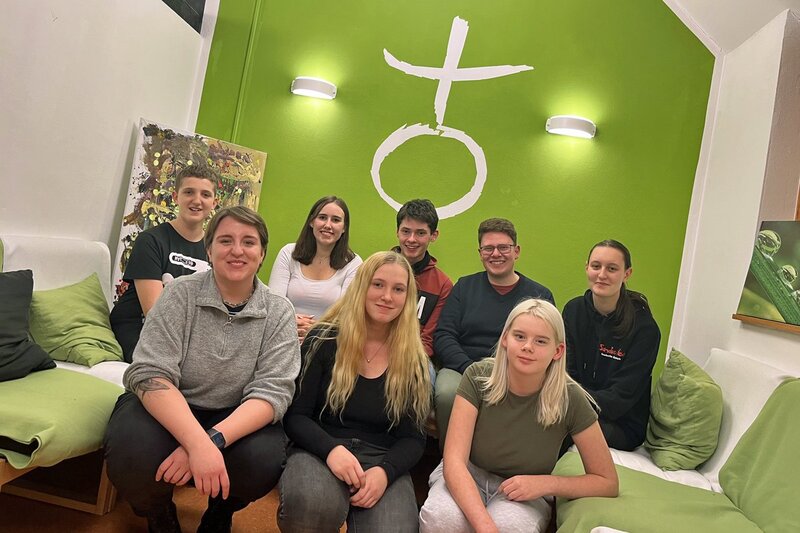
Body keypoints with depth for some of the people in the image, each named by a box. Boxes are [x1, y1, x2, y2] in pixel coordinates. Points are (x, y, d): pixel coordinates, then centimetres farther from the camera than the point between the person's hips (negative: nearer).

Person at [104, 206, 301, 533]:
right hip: (166, 409, 0)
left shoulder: (279, 313, -7)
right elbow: (150, 374, -19)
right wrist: (198, 443, -34)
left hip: (235, 419, 1)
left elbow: (272, 391, -15)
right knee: (134, 453, -32)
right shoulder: (180, 294, -10)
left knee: (265, 460, -30)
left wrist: (213, 440, -32)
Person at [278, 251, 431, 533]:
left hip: (383, 460, 1)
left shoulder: (413, 360, 5)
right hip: (319, 451, 0)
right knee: (312, 503, -36)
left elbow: (413, 437, 5)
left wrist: (385, 471, -17)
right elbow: (295, 415, -2)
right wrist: (331, 449, -22)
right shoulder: (323, 340, 0)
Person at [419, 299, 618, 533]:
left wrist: (546, 483, -23)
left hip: (526, 494, -1)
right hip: (468, 477, 2)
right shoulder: (478, 377, -18)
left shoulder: (569, 399, -18)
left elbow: (608, 482, -7)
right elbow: (454, 461, -24)